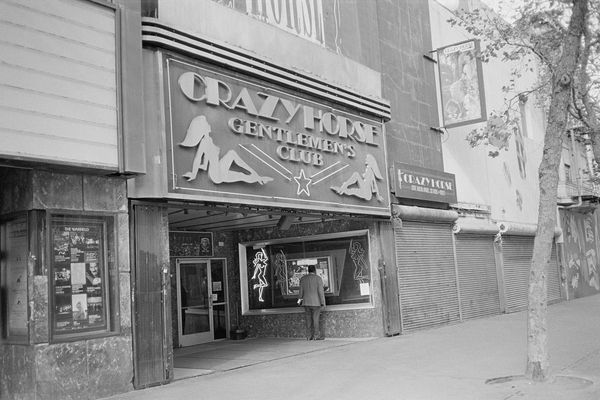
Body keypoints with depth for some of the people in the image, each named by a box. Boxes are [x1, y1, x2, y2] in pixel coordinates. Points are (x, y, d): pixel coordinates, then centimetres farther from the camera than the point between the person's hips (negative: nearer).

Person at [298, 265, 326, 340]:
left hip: (306, 302, 3)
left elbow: (301, 291, 5)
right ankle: (316, 335, 0)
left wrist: (300, 299, 20)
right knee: (315, 319, 0)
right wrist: (323, 302, -6)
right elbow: (321, 291, -10)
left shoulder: (303, 278, 4)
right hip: (316, 302, -3)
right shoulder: (318, 278, -6)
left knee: (308, 319, 7)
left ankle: (309, 336, 6)